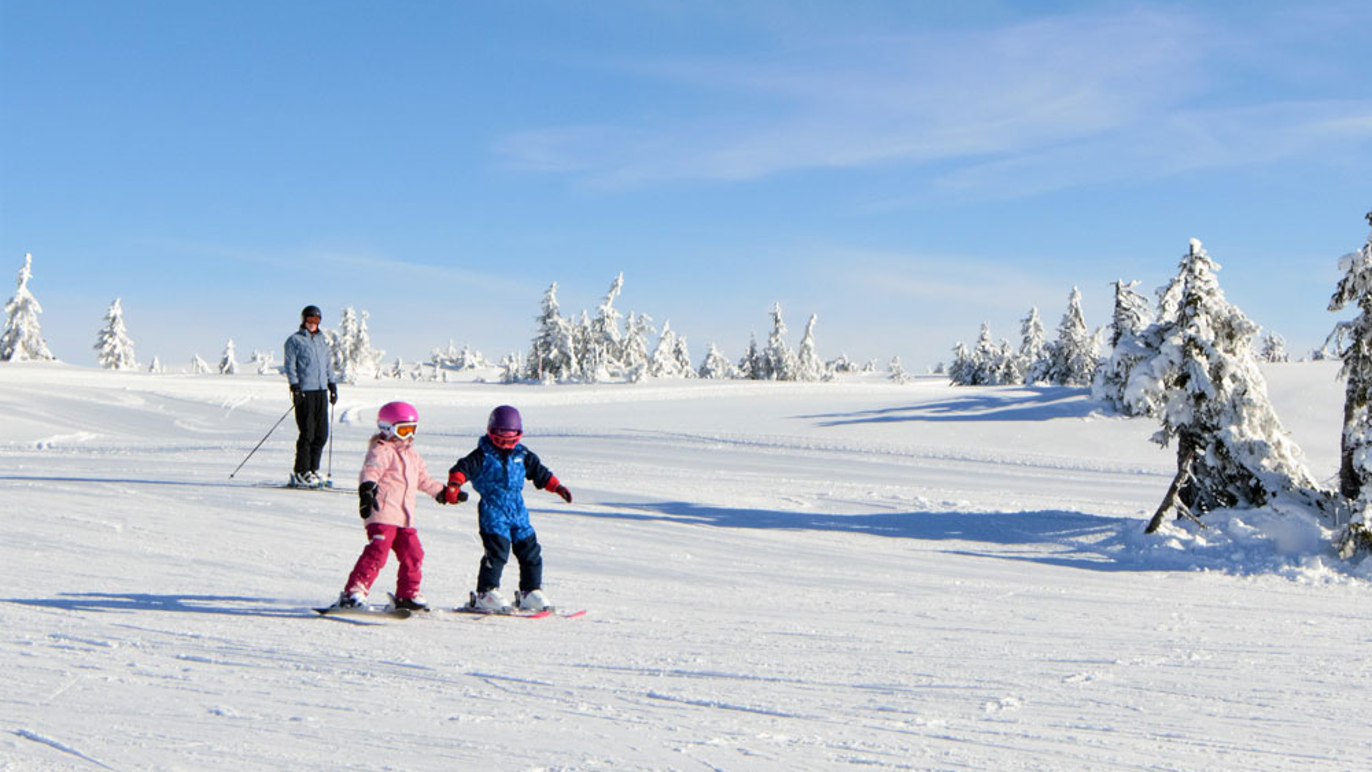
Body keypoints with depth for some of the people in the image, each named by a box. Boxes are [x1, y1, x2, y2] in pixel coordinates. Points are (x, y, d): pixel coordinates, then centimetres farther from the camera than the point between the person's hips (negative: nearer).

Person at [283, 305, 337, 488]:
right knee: (307, 433, -8)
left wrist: (332, 385, 17)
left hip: (321, 391, 6)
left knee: (322, 433, 3)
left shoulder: (323, 340, 19)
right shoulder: (295, 340, 2)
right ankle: (301, 473, -2)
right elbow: (290, 366, -3)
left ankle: (313, 469, 12)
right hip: (304, 391, -6)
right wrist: (295, 387, -13)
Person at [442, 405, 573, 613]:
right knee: (497, 550, -16)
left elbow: (540, 472, 22)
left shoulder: (522, 454, 12)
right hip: (493, 511, -6)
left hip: (518, 511, 6)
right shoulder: (483, 455, -4)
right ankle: (486, 593, -7)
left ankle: (531, 592, 18)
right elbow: (463, 468, -14)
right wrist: (454, 485, -31)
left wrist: (557, 487, 20)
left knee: (530, 550, 6)